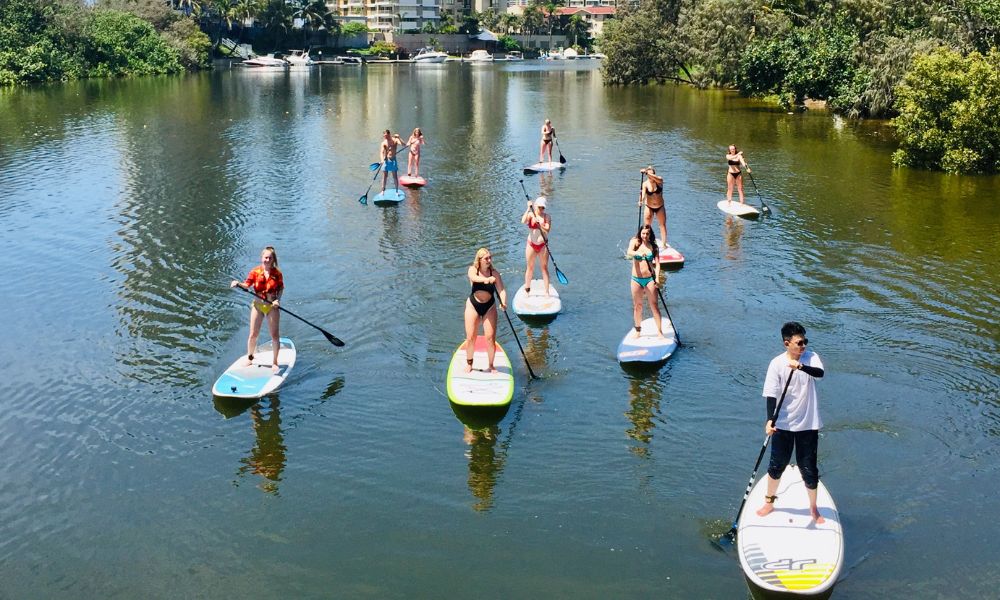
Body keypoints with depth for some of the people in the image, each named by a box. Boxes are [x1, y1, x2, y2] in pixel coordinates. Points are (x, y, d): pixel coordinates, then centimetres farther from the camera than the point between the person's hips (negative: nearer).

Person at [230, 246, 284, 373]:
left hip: (272, 306, 0)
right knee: (253, 334, 6)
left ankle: (275, 362, 18)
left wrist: (278, 300, -13)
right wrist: (238, 284, -35)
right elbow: (247, 285, -15)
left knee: (275, 335, 4)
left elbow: (281, 288, 3)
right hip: (258, 305, 0)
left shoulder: (277, 273, -5)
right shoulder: (255, 272, -7)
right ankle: (249, 358, 28)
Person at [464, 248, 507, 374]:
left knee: (491, 338, -5)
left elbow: (501, 290, -16)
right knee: (470, 337, 3)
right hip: (473, 306, 0)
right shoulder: (473, 270, -8)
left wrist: (503, 302, -37)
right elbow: (473, 277, -33)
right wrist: (486, 279, -53)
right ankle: (469, 363, 24)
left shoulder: (495, 273, -7)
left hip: (489, 307, 0)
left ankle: (491, 366, 12)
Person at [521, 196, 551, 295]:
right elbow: (523, 221, -23)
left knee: (544, 267, 3)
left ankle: (546, 292, 8)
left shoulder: (547, 217, -2)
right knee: (530, 267, 9)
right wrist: (528, 209, -25)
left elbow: (547, 230, -15)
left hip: (542, 245, 0)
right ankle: (527, 289, 21)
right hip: (531, 245, 0)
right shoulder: (530, 215, -2)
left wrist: (540, 225, -31)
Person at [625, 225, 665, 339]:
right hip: (636, 279, 1)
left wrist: (657, 278, -19)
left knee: (654, 305, -1)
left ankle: (660, 331, 1)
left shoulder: (654, 247, 2)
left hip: (649, 279, -1)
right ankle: (638, 331, 21)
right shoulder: (635, 242, 1)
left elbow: (657, 264, -5)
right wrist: (638, 253, -42)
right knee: (637, 305, 9)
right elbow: (629, 253, -20)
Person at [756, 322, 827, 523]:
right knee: (777, 465, 15)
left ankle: (813, 508, 27)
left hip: (807, 424, 0)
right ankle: (769, 501, 36)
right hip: (783, 424, 0)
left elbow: (819, 373, -28)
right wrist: (770, 420, -26)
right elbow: (771, 394, -14)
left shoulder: (811, 357, -7)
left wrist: (801, 366, -46)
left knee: (809, 468, 7)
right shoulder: (777, 363, -11)